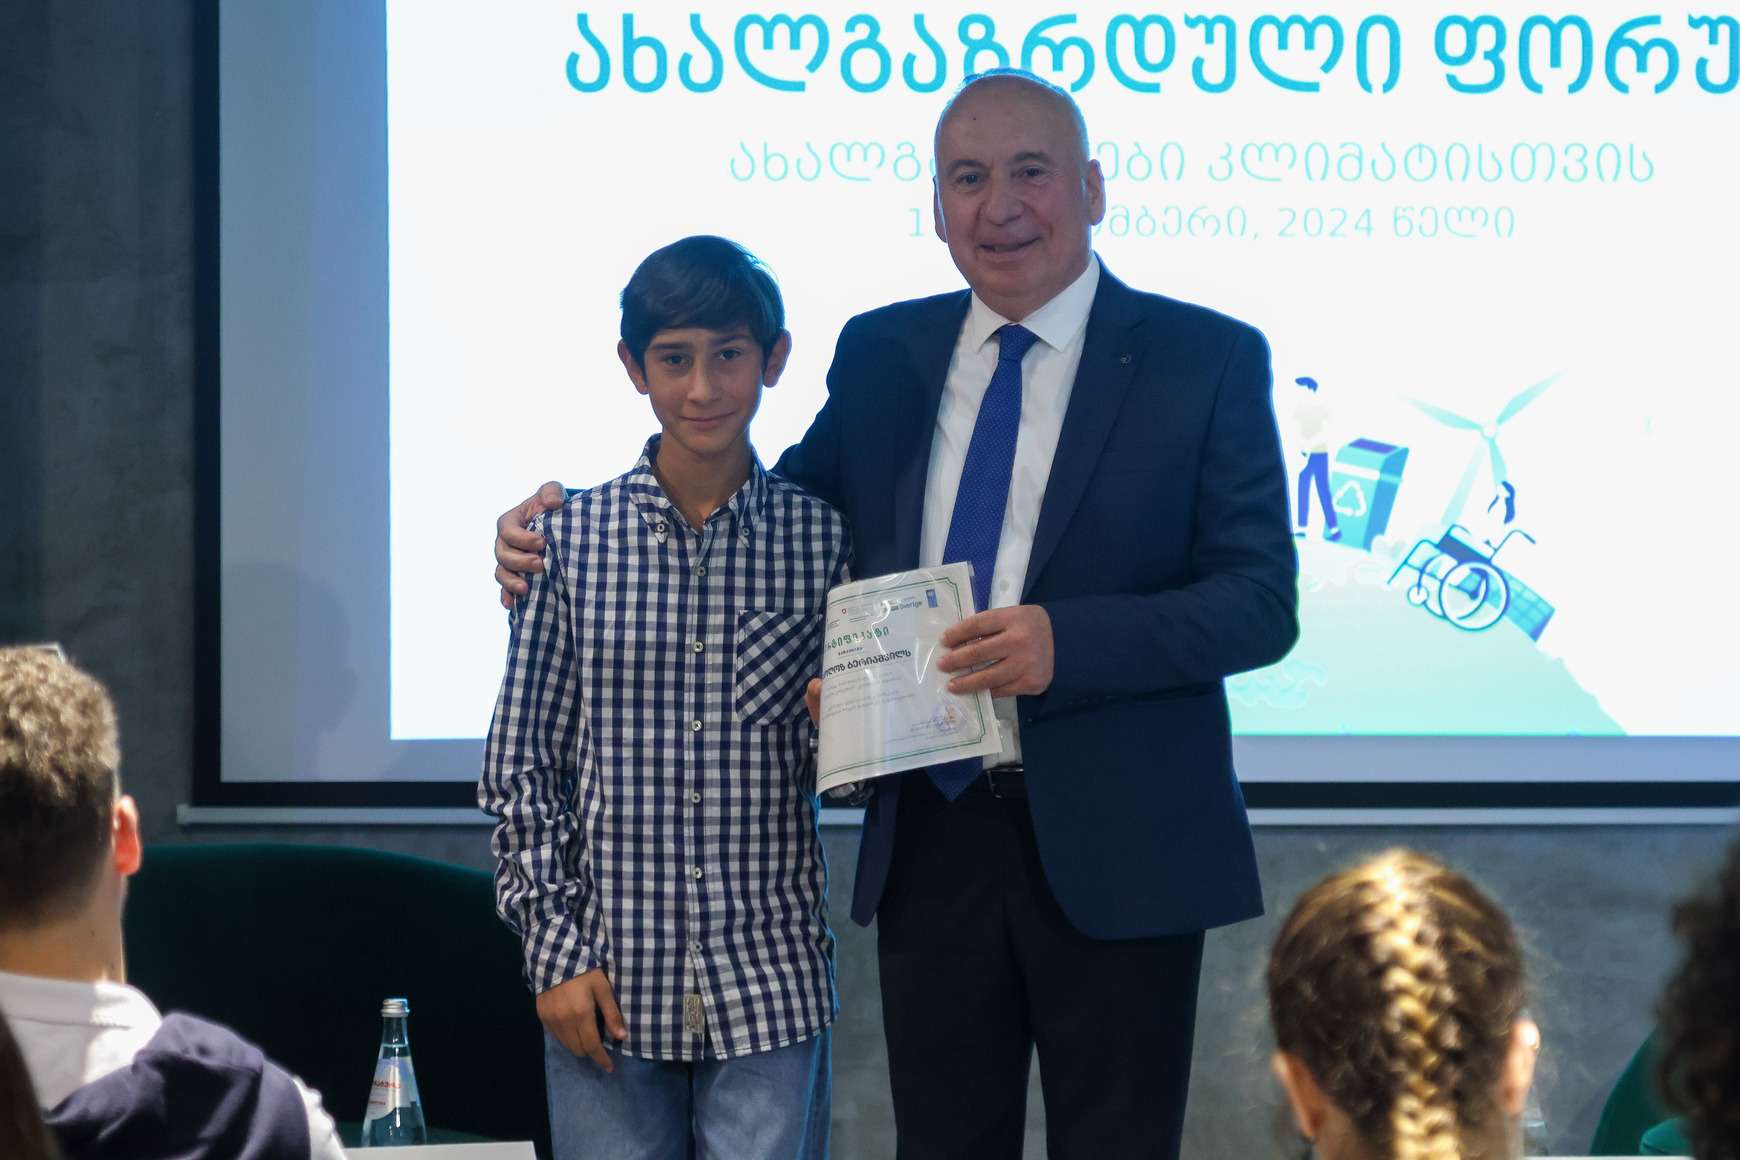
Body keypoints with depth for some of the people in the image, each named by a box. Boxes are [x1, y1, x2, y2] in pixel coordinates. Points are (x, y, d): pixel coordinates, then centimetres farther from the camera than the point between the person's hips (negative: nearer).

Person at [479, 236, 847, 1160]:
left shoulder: (822, 540, 3)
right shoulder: (569, 538, 3)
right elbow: (519, 762, 4)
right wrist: (555, 952, -2)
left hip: (768, 981, 0)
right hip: (608, 980, 0)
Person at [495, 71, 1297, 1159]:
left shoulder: (1208, 359, -3)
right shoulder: (880, 353, 9)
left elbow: (1262, 600, -9)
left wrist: (1066, 641, -24)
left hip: (1116, 853, -3)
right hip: (932, 837, 4)